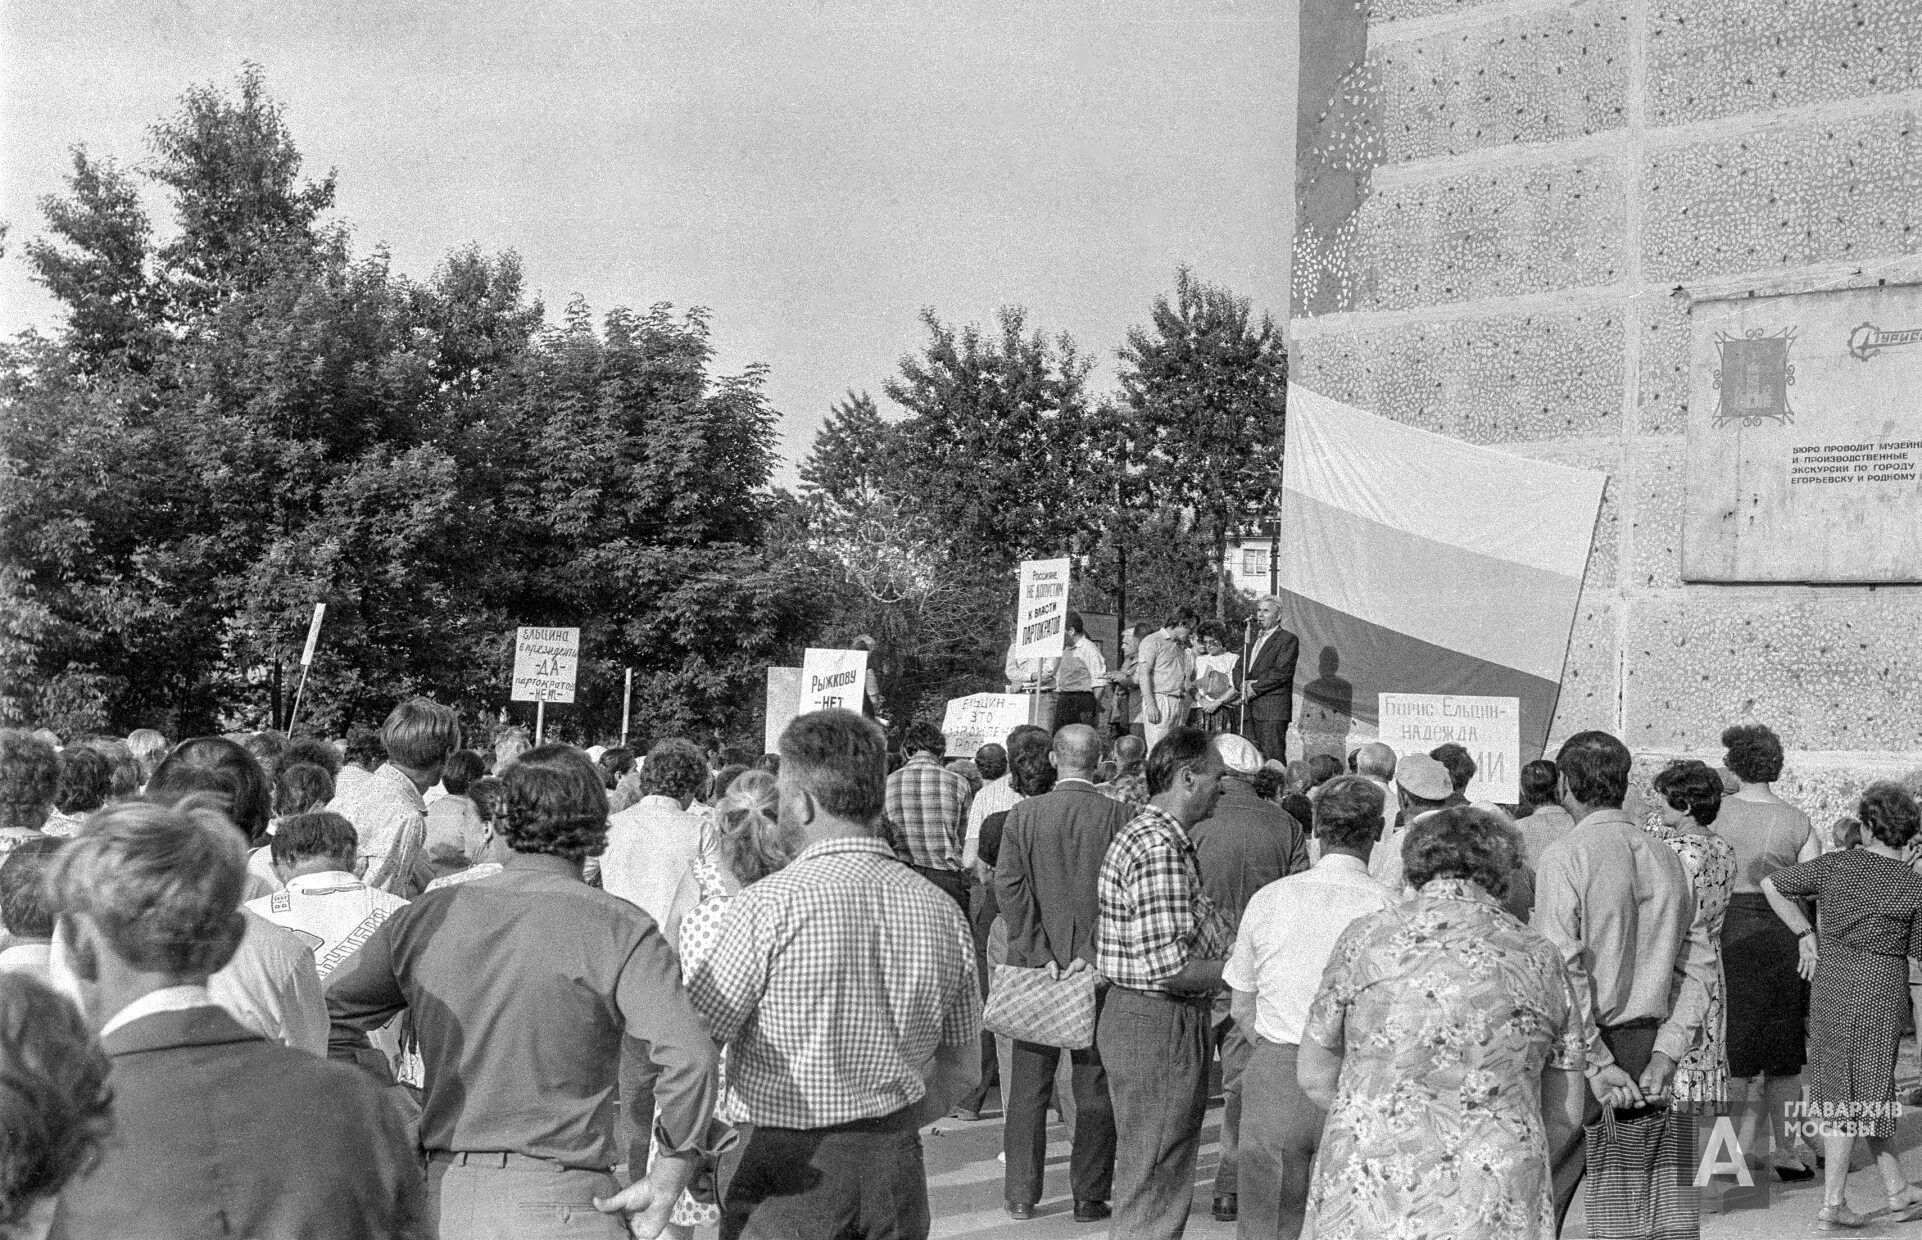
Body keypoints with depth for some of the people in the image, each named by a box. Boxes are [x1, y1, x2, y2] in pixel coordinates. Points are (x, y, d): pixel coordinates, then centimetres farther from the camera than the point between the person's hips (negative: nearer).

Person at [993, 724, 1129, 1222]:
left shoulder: (1022, 815, -3)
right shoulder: (1119, 816, -6)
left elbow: (1008, 889, -8)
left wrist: (1040, 955, -6)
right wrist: (1092, 955, -7)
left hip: (1034, 965, 1)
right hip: (1100, 971, -1)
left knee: (1029, 1085, 10)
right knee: (1095, 1085, 7)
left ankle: (1022, 1194, 14)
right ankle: (1090, 1195, 9)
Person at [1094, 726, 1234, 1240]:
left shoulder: (1145, 832, 13)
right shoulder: (1160, 847, -21)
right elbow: (1167, 966, -26)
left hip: (1137, 1017, 11)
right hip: (1160, 1024, -11)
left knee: (1149, 1175, 20)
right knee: (1156, 1185, -2)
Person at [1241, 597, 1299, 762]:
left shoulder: (1287, 639, -2)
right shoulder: (1253, 638, 23)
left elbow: (1281, 672, -12)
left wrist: (1255, 688, -11)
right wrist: (1244, 685, -1)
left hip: (1274, 711, -7)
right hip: (1252, 710, 7)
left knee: (1273, 757, -12)